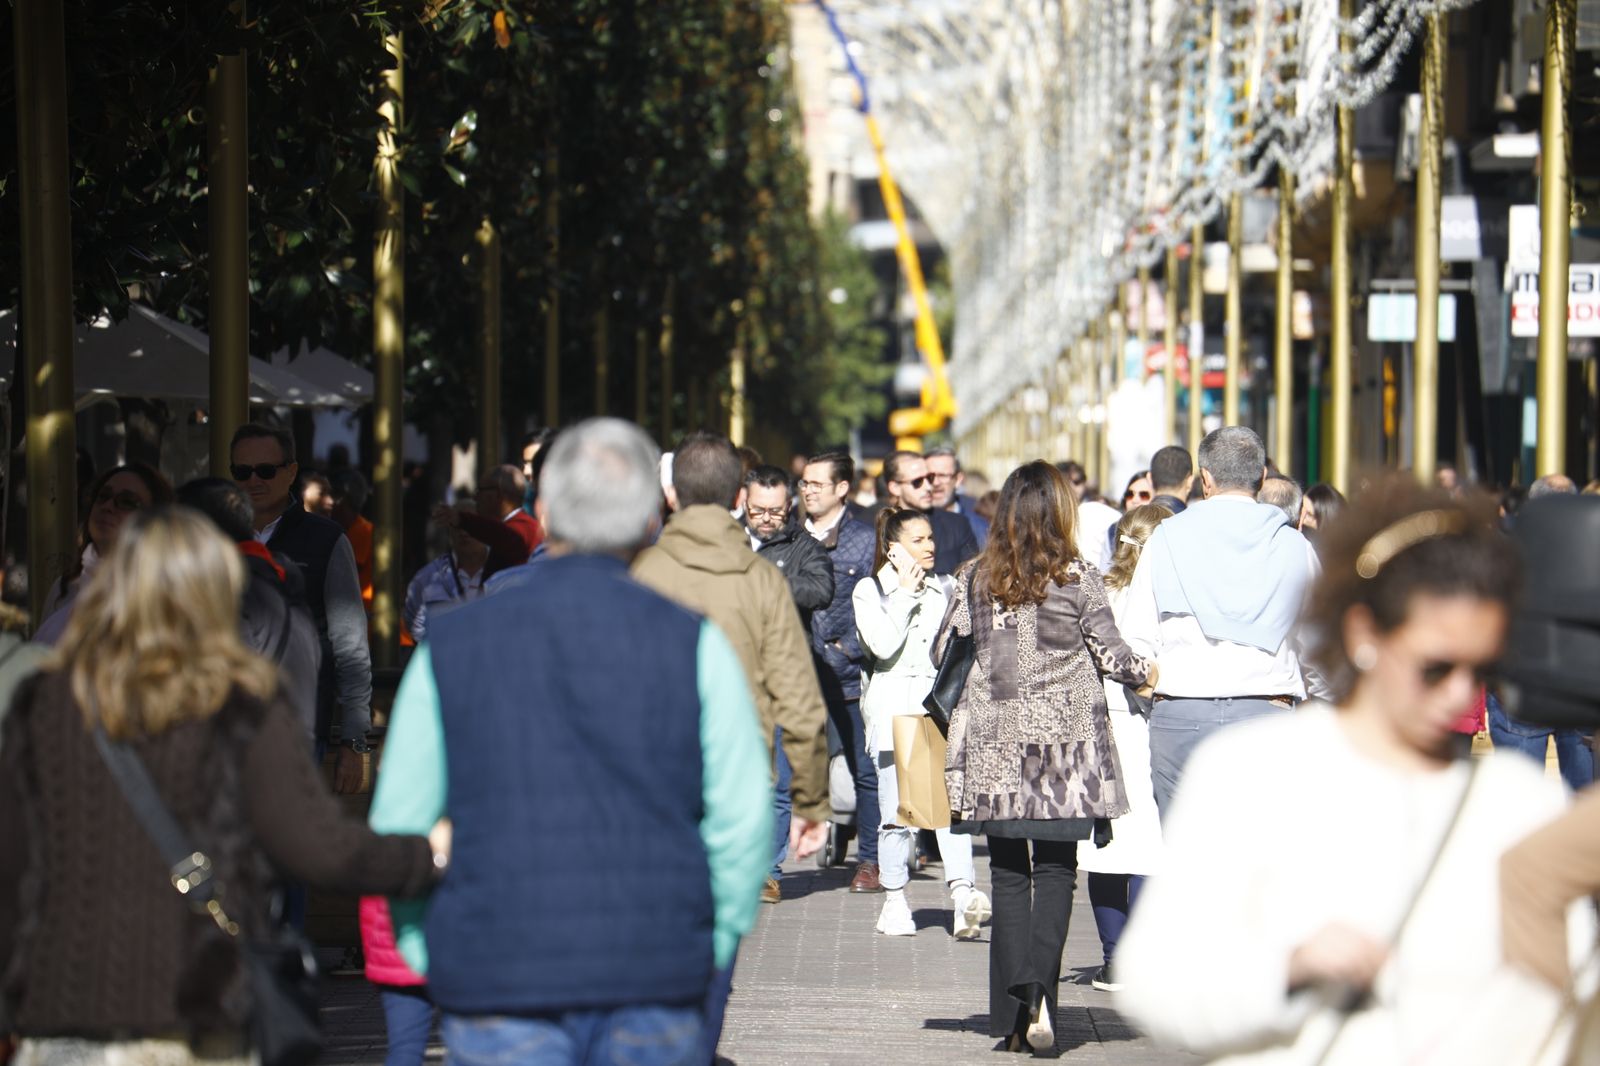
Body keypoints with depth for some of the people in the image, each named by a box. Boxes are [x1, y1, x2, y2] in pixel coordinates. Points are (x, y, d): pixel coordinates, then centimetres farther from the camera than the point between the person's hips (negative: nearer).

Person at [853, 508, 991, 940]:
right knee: (898, 808, -2)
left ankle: (962, 891, -30)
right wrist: (906, 594, -5)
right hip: (894, 706, -2)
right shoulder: (869, 591, 5)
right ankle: (894, 900, 12)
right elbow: (883, 645, -10)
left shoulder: (947, 589, 16)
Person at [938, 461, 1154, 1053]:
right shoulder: (1079, 578, -6)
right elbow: (1111, 658, -3)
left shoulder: (975, 579, 2)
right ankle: (1040, 995, -16)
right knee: (1055, 870, 3)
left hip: (996, 746, 2)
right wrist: (1148, 672, 18)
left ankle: (1012, 1012, 1)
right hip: (1064, 743, -2)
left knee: (1008, 872, 8)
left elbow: (944, 654, 6)